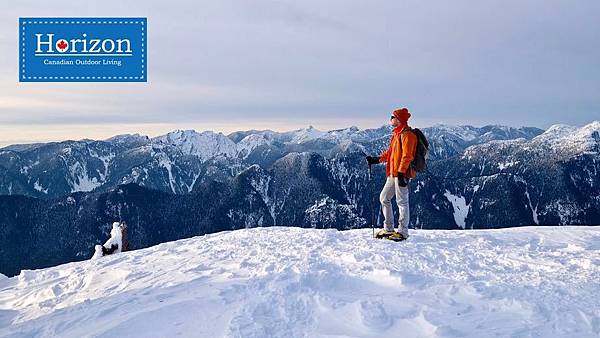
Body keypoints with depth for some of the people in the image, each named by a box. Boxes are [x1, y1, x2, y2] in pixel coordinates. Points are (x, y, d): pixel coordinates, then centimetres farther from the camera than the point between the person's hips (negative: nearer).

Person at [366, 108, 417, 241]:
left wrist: (401, 172, -24)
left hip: (402, 174, -10)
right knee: (384, 198, 11)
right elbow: (390, 152, 27)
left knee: (402, 201, -5)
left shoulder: (407, 134, -11)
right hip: (393, 173, 10)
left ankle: (402, 232, 2)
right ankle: (388, 229, 18)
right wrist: (376, 159, 21)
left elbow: (406, 156, -18)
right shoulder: (396, 134, 19)